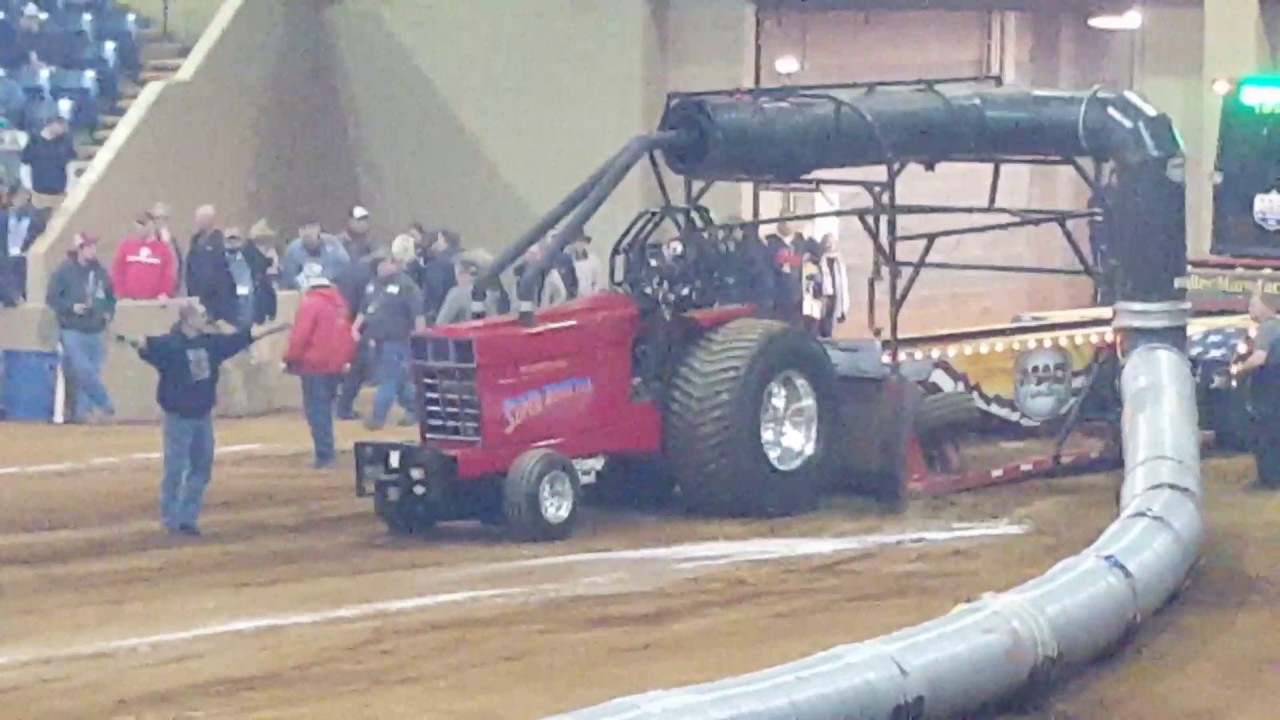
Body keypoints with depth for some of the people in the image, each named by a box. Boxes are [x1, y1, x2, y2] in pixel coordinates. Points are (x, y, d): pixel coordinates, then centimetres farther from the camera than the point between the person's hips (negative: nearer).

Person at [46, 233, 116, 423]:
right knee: (83, 369, -16)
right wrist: (71, 307, -18)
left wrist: (109, 312, 3)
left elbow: (111, 297, 20)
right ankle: (104, 404, -6)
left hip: (95, 331, 5)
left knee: (92, 371, 2)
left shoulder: (100, 272, 7)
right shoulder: (65, 271, -6)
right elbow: (51, 297, -6)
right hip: (73, 330, -5)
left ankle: (82, 411, 9)